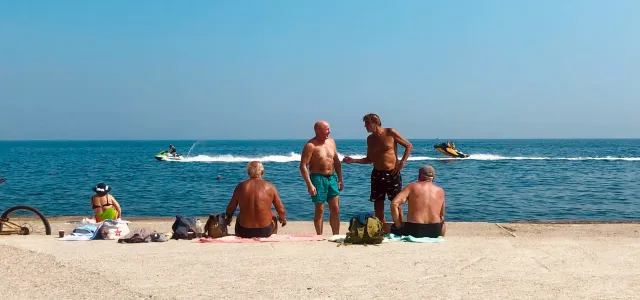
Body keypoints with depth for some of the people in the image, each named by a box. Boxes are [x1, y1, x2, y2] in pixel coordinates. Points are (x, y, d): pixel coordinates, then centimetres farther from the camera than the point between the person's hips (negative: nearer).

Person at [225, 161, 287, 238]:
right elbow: (281, 209, -1)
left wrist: (229, 217, 26)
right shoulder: (270, 187, -6)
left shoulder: (240, 186, -4)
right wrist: (283, 219, 22)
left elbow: (230, 208, 3)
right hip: (265, 232, -1)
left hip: (244, 232, 1)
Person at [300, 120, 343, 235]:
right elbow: (303, 166, -14)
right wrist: (309, 185, -19)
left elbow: (337, 162, 18)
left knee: (335, 209, 6)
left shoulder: (331, 142, 11)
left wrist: (340, 179, 12)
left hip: (332, 178, 6)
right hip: (318, 178, -6)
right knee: (320, 211, 0)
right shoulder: (311, 145, -10)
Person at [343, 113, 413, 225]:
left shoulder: (390, 133, -6)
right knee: (378, 206, 6)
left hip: (393, 174, -5)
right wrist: (353, 160, 3)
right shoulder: (370, 139, 8)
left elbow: (409, 146, 0)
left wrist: (402, 163, -9)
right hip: (377, 174, 5)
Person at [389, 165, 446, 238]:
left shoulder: (412, 186, 1)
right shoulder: (440, 191, 9)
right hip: (435, 231, 2)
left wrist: (398, 226, -2)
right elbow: (441, 215, 17)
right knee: (443, 226, 39)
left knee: (393, 228, 29)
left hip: (414, 231, -2)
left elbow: (394, 204, -10)